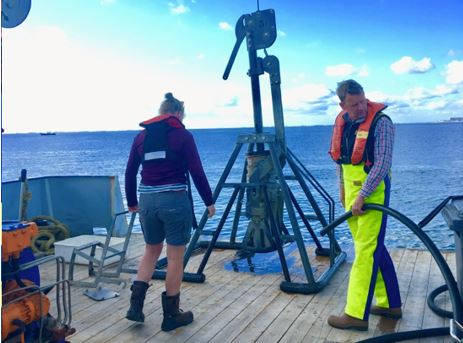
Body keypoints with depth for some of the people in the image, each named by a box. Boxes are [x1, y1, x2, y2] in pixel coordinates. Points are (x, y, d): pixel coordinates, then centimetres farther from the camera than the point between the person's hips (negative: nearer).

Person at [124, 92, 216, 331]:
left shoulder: (142, 135, 9)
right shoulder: (183, 135, -4)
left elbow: (130, 172, 12)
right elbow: (197, 172, -7)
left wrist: (132, 202, 24)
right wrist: (209, 201, 3)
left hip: (147, 201, 5)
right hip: (175, 200, -5)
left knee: (151, 250, 22)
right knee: (175, 257, 6)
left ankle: (135, 305, 15)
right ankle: (171, 315, 16)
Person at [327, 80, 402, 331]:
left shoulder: (380, 122, -14)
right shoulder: (341, 121, 6)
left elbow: (382, 164, -19)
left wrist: (362, 195, -21)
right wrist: (342, 186, 16)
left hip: (373, 191, -8)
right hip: (351, 190, 8)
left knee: (367, 249, -6)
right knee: (374, 247, 14)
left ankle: (357, 314, -2)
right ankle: (390, 304, 26)